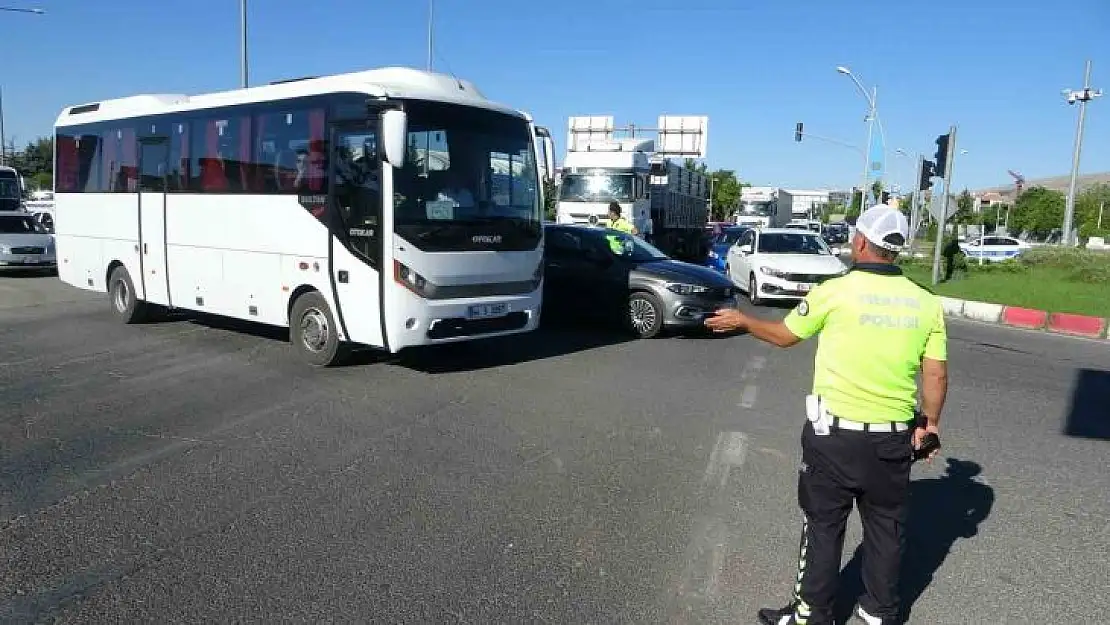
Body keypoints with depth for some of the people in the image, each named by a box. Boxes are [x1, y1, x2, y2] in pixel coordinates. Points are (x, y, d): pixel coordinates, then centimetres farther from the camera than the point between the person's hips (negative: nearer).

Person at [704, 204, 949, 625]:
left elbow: (784, 335, 2)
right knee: (885, 527, 18)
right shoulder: (926, 302, -2)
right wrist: (929, 424, 16)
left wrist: (741, 320, 19)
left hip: (835, 433, -4)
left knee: (823, 525, 10)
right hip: (895, 437, 4)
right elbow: (936, 376, 1)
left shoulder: (835, 292, -12)